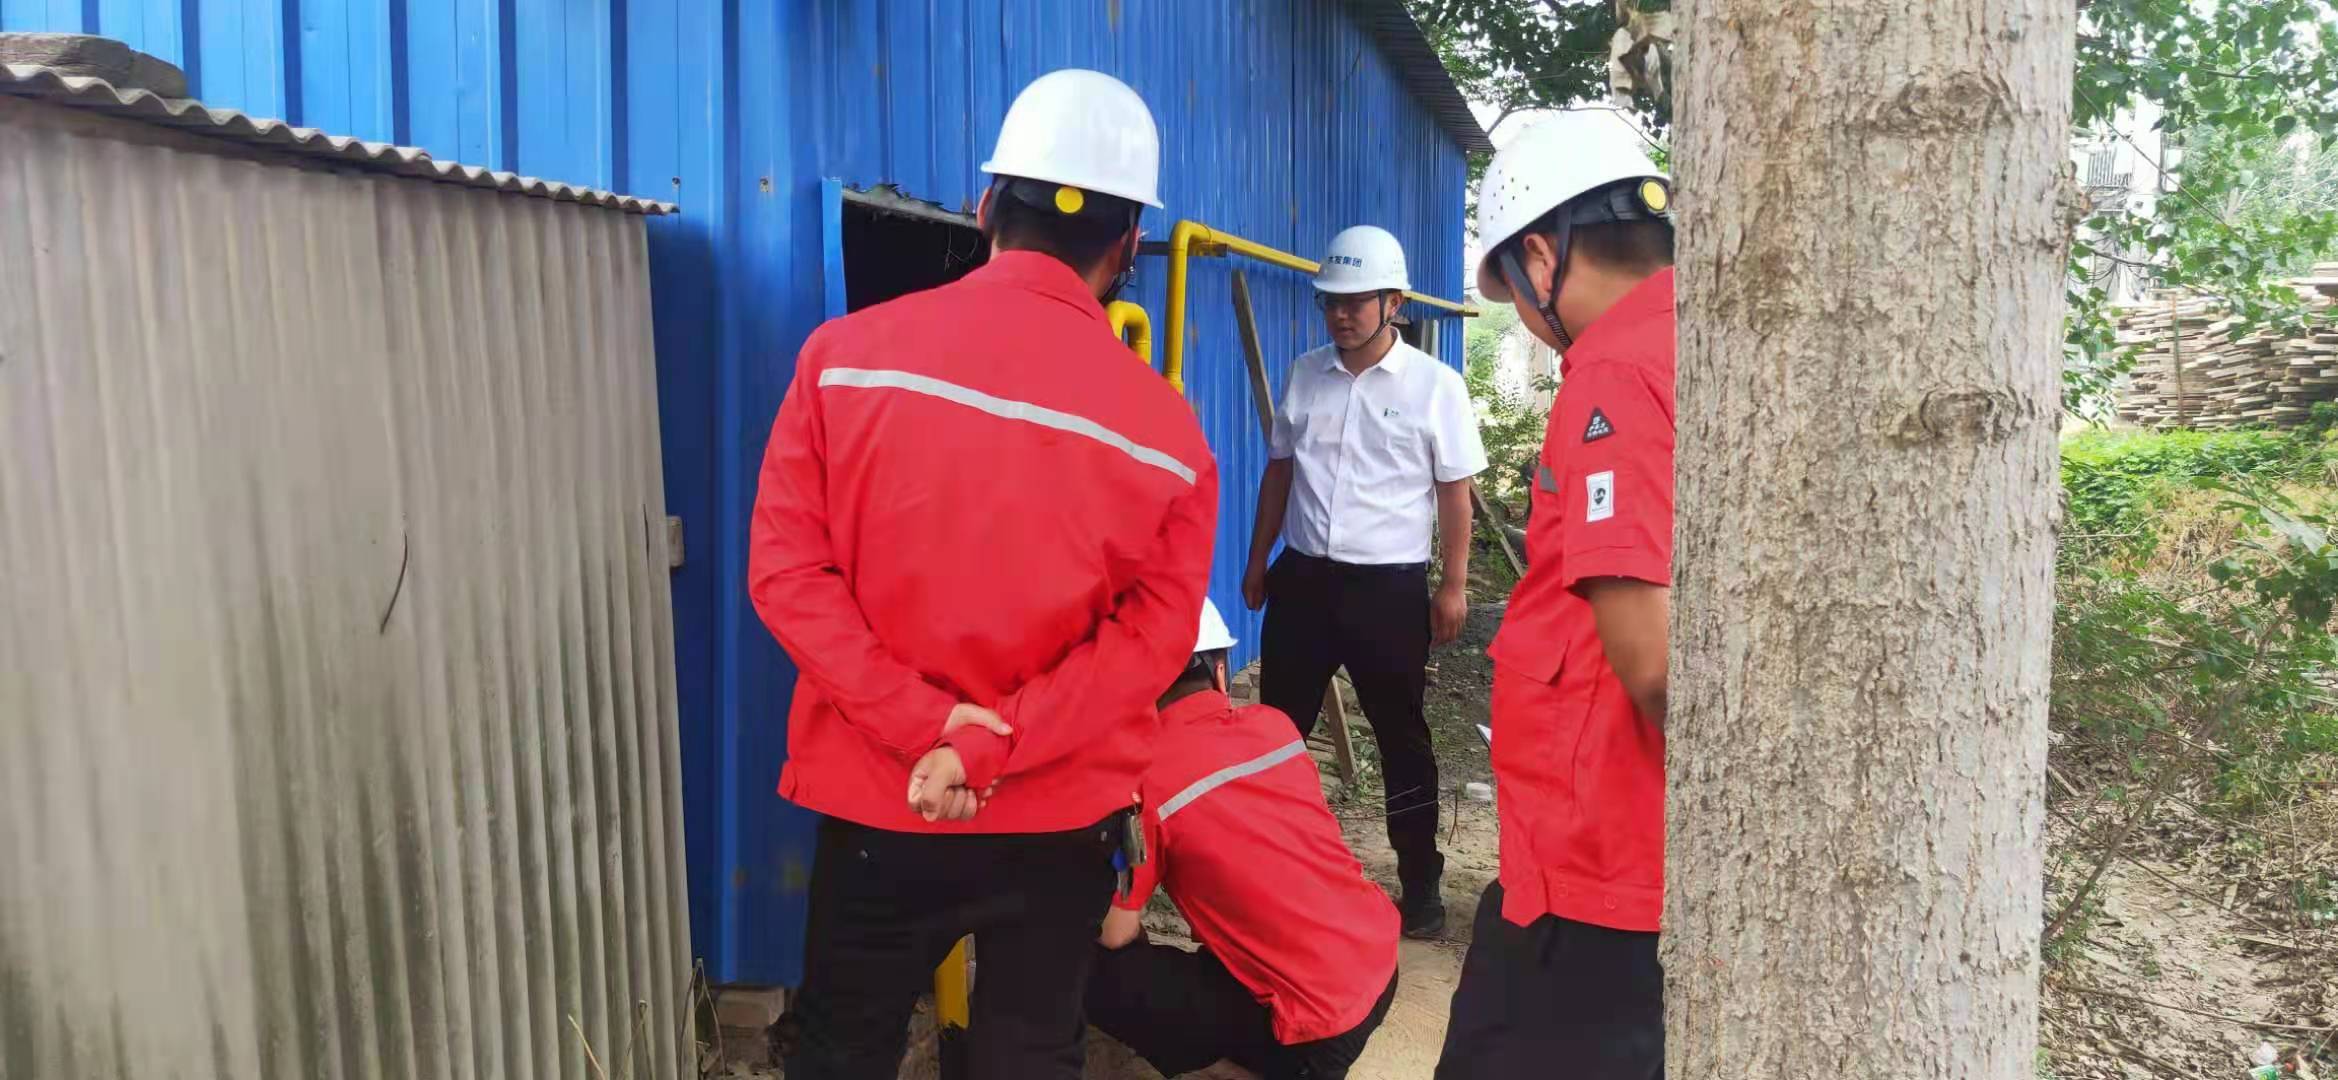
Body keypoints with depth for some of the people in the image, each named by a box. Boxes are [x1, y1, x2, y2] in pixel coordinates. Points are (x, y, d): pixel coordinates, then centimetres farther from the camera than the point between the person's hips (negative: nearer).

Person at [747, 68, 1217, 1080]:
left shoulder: (846, 353, -7)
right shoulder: (1163, 424, -7)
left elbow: (785, 567, -10)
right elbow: (1150, 636, -11)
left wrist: (921, 723, -13)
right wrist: (991, 742, -15)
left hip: (875, 802, 0)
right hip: (1059, 815, 0)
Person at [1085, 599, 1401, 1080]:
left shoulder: (1147, 774, -16)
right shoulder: (1276, 724, 2)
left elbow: (1116, 934, -7)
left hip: (1317, 1026, -7)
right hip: (1382, 961, 8)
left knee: (1097, 973, -4)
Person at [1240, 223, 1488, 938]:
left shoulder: (1435, 385, -5)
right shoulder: (1304, 375, 6)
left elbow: (1455, 491, -3)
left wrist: (1454, 586, -5)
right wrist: (1258, 562, 13)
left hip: (1389, 586, -3)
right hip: (1302, 578, 4)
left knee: (1402, 738, 7)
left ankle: (1421, 884, 19)